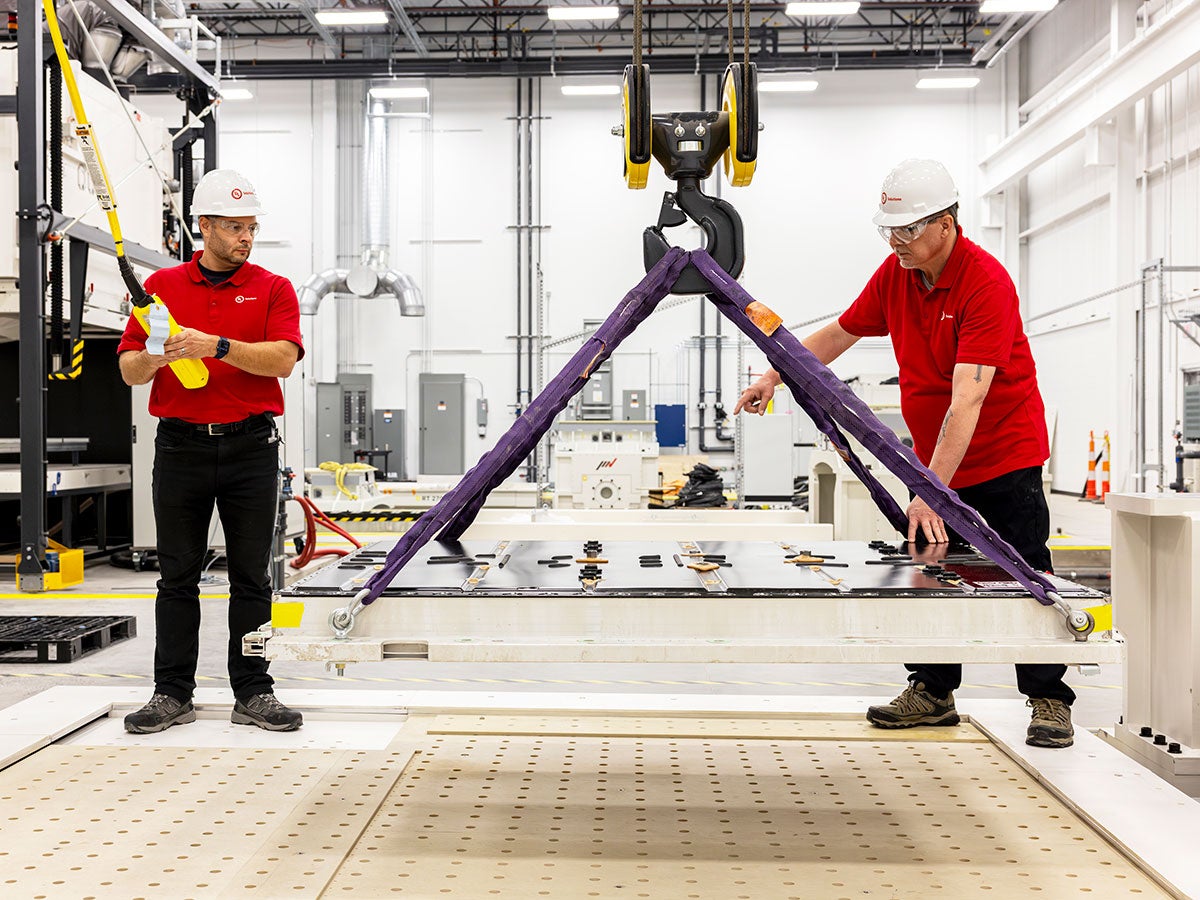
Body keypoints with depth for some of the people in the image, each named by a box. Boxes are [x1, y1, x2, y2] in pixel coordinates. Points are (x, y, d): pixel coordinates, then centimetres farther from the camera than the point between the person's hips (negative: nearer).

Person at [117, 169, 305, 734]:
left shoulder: (273, 289, 5)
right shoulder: (162, 286, 10)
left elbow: (283, 359, -11)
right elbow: (128, 368, 6)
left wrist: (216, 346, -22)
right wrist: (153, 358, -16)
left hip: (251, 448, -1)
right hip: (180, 448, 1)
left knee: (251, 577, 4)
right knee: (177, 577, 6)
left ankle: (252, 693, 12)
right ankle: (172, 693, 15)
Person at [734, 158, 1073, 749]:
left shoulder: (985, 283, -25)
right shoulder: (895, 274, -2)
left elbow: (967, 400, -33)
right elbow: (838, 333, 15)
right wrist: (774, 377, 8)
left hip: (1004, 456, -6)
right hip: (933, 461, 7)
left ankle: (1049, 701, 10)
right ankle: (932, 693, 20)